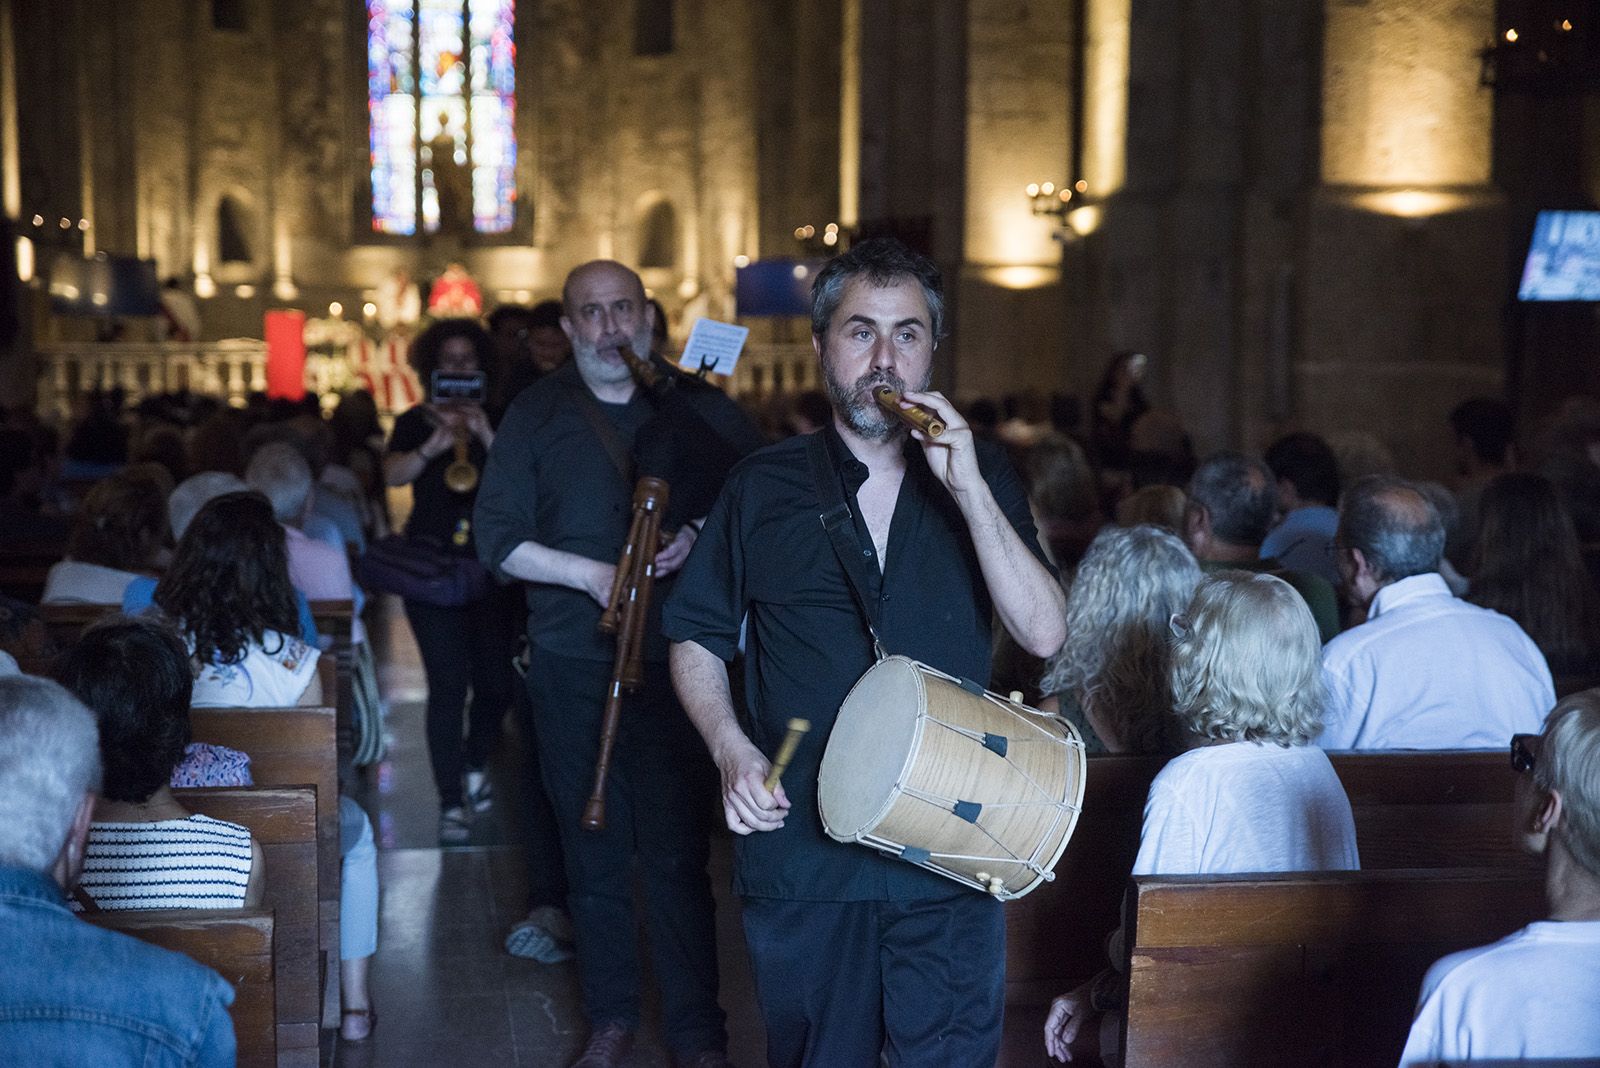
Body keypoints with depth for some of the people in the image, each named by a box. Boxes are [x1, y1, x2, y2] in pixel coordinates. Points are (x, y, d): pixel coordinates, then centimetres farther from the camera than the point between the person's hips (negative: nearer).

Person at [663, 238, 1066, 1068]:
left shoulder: (980, 477, 4)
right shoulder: (765, 486, 3)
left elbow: (1044, 634, -8)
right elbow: (696, 640, 10)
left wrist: (966, 486, -15)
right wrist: (732, 750, -8)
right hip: (802, 848, 0)